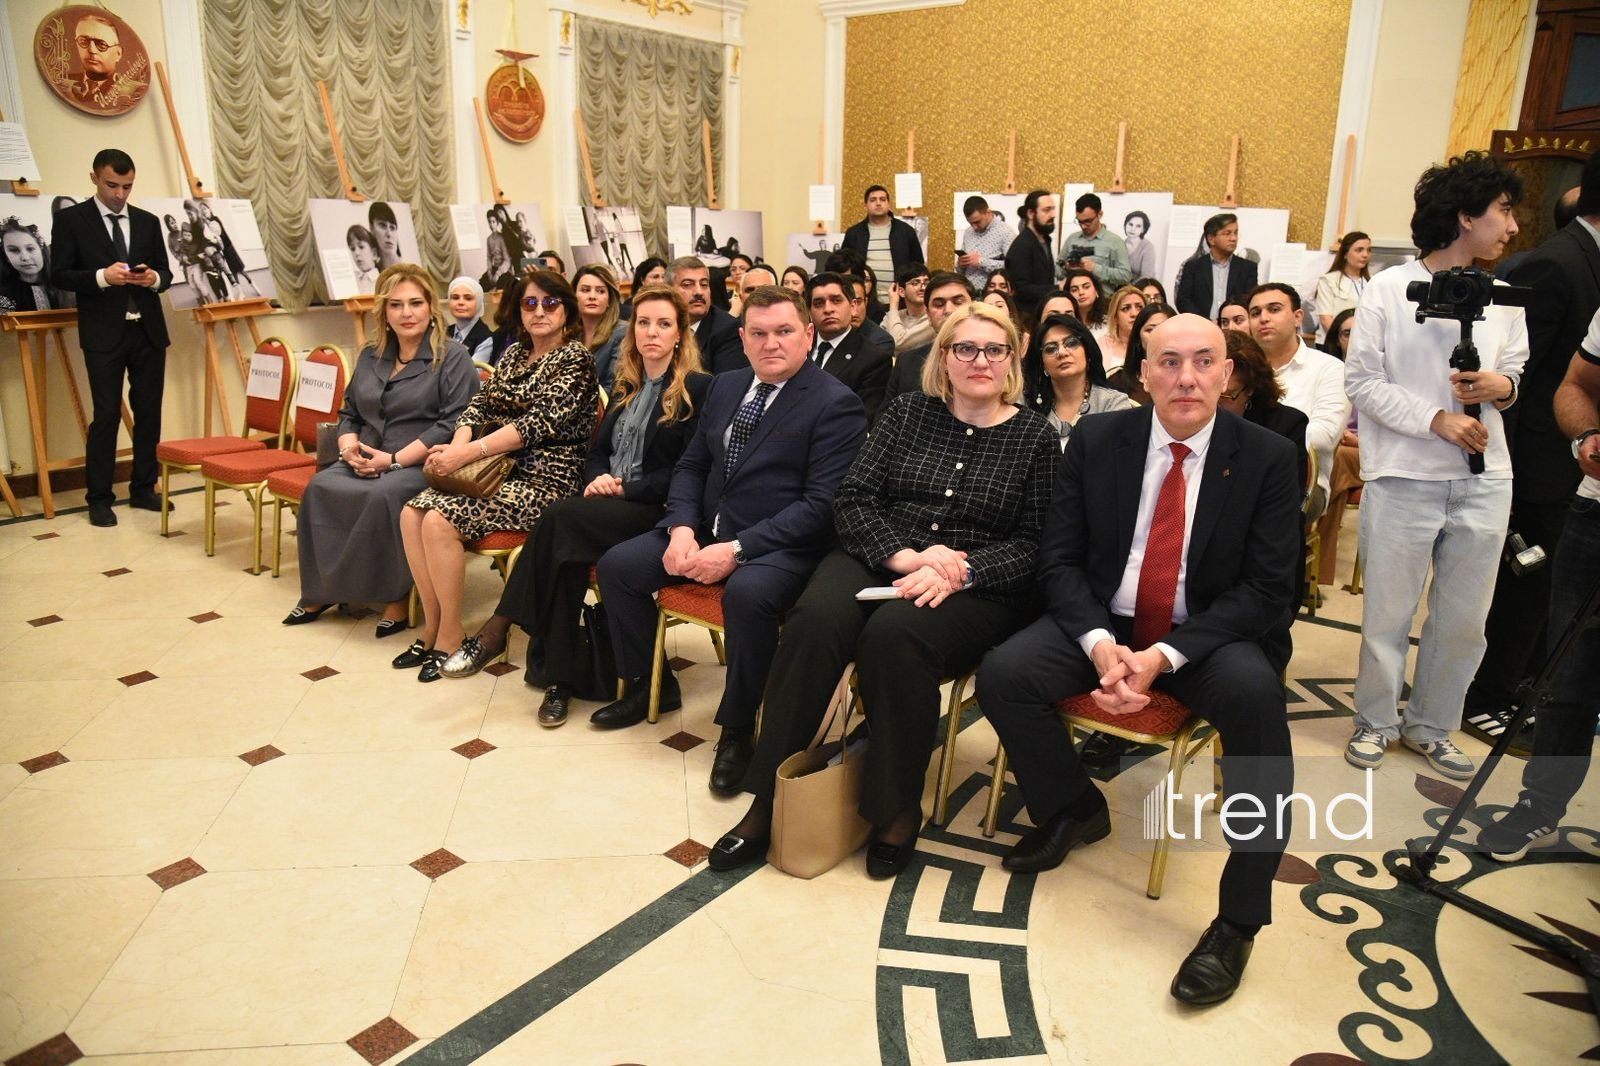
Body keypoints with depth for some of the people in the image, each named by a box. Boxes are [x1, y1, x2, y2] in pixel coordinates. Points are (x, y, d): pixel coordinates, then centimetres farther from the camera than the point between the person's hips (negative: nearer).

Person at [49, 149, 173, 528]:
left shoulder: (148, 221, 13)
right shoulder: (70, 219, 1)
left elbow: (165, 272, 13)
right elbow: (59, 275, -4)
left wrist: (154, 278, -10)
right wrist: (101, 276, -20)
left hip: (148, 330, 4)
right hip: (104, 333, -4)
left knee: (149, 412, 7)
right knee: (106, 415, -3)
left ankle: (143, 489, 18)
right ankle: (99, 497, 6)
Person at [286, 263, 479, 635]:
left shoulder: (453, 356, -3)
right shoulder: (370, 357, 18)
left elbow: (455, 423, -14)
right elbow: (349, 412, 22)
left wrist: (395, 459, -17)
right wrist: (349, 445, -3)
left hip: (422, 465, -6)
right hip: (366, 462, 6)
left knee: (383, 495, -35)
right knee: (320, 487, -21)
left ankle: (397, 594, -20)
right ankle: (323, 588, -9)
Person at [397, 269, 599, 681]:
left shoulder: (576, 359, -8)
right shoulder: (514, 353, 15)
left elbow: (539, 422, -19)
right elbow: (480, 404, 8)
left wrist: (468, 452, -25)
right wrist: (457, 447, -14)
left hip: (544, 479, -7)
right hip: (499, 469, 7)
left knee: (440, 521, -22)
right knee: (412, 513, -11)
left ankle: (449, 635, -6)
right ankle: (432, 626, 0)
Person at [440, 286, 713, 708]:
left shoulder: (697, 388, -4)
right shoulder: (626, 385, 19)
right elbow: (598, 449, 20)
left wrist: (624, 488, -15)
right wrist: (598, 479, -4)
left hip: (657, 511, -6)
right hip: (610, 504, 6)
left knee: (560, 517, -29)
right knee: (567, 547, -29)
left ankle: (496, 630, -19)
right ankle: (559, 678, -27)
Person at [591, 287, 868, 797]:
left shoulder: (836, 404, -11)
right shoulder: (726, 386, 11)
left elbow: (821, 504, -18)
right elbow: (691, 465, 14)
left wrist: (737, 550, -24)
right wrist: (681, 528, -6)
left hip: (781, 545, -7)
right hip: (706, 529, 7)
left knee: (746, 593, -36)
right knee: (616, 564, -3)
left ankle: (737, 727, -13)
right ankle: (646, 686, 18)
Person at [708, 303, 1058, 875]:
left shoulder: (1034, 437, 5)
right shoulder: (908, 411, 10)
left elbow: (1032, 544, 0)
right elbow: (852, 501, 3)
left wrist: (961, 572, -18)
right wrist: (904, 555, -14)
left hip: (976, 587, -2)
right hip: (878, 559, 2)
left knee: (894, 634, -35)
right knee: (815, 619, -30)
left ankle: (897, 811, -14)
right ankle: (768, 801, -18)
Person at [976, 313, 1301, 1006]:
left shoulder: (1267, 458, -5)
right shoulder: (1096, 440, -1)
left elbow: (1268, 590, -9)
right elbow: (1059, 560, -1)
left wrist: (1166, 656, -23)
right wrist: (1100, 643, -20)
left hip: (1212, 636, -2)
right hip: (1104, 623, 2)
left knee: (1256, 696, -34)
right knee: (1001, 675, -21)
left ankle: (1239, 918, -18)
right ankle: (1073, 809, 10)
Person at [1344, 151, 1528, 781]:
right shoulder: (1389, 290, -5)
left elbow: (1515, 372, 16)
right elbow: (1362, 381, -7)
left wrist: (1503, 386, -8)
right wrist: (1436, 419, -16)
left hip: (1483, 480, 4)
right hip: (1404, 477, -4)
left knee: (1464, 620, 11)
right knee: (1389, 614, 6)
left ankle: (1432, 728, 29)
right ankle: (1376, 722, 26)